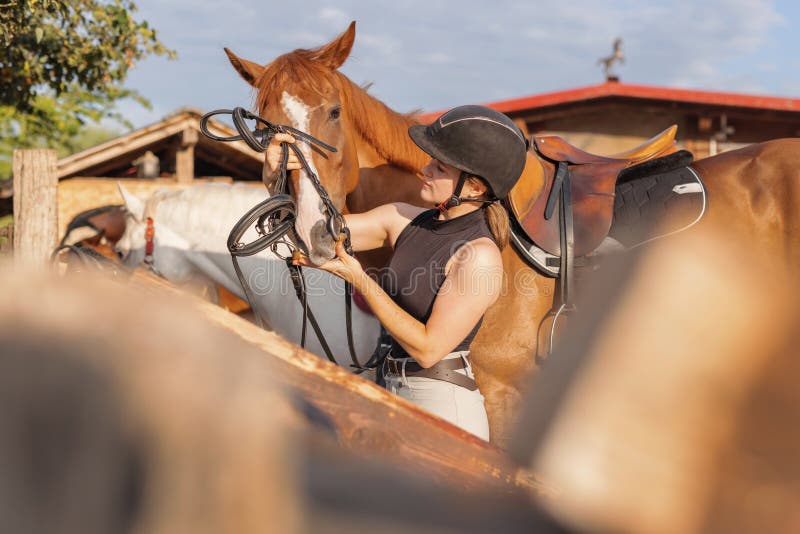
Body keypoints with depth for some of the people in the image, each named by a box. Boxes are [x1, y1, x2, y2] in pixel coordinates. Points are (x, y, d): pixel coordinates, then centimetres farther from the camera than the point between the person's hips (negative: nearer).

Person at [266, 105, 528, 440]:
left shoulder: (480, 256, -18)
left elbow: (429, 348, -19)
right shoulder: (405, 220, 3)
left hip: (445, 411, -8)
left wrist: (358, 278, -18)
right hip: (397, 401, 8)